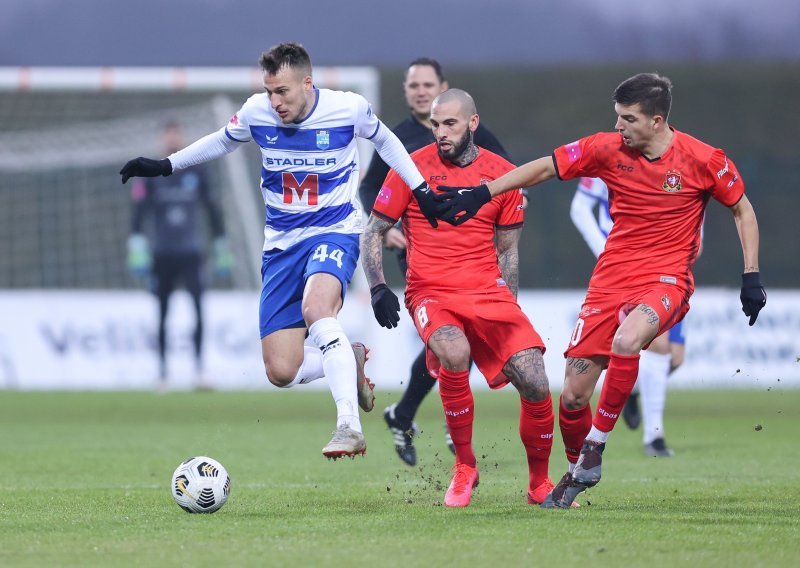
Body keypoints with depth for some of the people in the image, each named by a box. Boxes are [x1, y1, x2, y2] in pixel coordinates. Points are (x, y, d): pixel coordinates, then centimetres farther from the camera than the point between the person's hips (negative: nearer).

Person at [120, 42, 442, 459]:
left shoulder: (349, 109, -12)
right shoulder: (256, 112, -6)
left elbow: (384, 140, 10)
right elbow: (222, 141, 16)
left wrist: (422, 192, 8)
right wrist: (164, 166, 15)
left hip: (335, 233, -4)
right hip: (281, 244, 4)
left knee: (315, 307, -39)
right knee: (281, 373, -7)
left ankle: (350, 426, -41)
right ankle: (351, 362, 25)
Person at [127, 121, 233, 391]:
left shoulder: (196, 171, 7)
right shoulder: (151, 174, 3)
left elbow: (213, 209, 14)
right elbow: (139, 213, -3)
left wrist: (221, 249, 14)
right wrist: (137, 249, -13)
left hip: (191, 253, 0)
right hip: (162, 255, 0)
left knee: (198, 305, -16)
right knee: (162, 314, 4)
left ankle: (199, 369, -17)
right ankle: (162, 373, 13)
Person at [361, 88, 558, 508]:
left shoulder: (502, 175, 7)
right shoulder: (412, 169, 1)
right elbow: (373, 232, 8)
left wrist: (509, 313, 14)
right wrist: (378, 288, -5)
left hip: (489, 293, 3)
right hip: (431, 294, -3)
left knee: (536, 384, -13)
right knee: (454, 354, -35)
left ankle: (539, 485, 11)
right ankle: (464, 467, -14)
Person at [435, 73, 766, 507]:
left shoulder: (703, 160, -8)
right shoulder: (608, 149, -3)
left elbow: (742, 209, 5)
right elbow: (545, 168, 5)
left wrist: (751, 277, -1)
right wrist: (482, 193, 0)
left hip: (666, 279, -3)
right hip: (611, 278, 3)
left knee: (625, 341, -36)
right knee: (573, 396, -2)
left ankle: (595, 445, -17)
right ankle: (577, 471, 26)